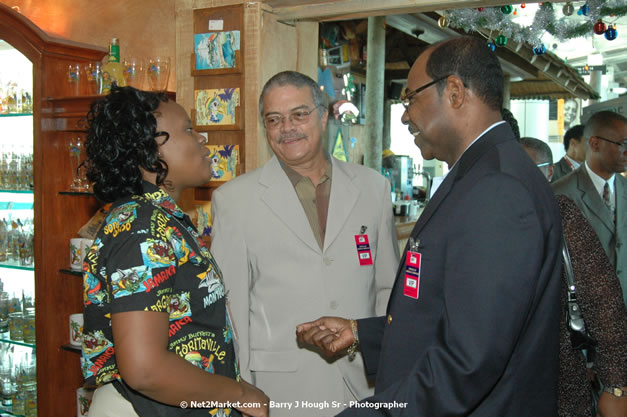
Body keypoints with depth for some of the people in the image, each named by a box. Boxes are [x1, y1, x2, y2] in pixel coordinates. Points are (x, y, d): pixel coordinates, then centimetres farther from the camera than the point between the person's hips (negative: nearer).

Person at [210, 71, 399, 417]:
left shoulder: (373, 187, 4)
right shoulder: (234, 199, -4)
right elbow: (230, 304, -4)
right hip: (280, 388, -2)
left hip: (365, 381, 2)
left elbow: (388, 287, 8)